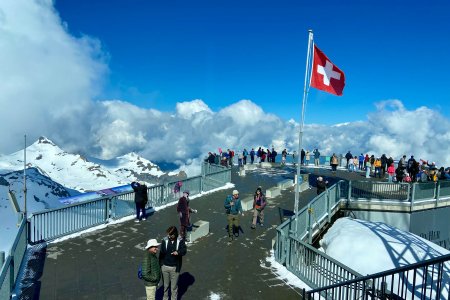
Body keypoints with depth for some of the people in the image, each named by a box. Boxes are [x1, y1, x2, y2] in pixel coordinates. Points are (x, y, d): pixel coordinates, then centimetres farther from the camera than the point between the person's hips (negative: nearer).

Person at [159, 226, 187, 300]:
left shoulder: (180, 241, -11)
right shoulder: (165, 240, -7)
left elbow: (184, 251, -9)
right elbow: (161, 253, 1)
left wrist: (178, 252, -30)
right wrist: (161, 264, 2)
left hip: (175, 267, -2)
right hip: (165, 267, 2)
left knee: (174, 286, 9)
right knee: (165, 285, 19)